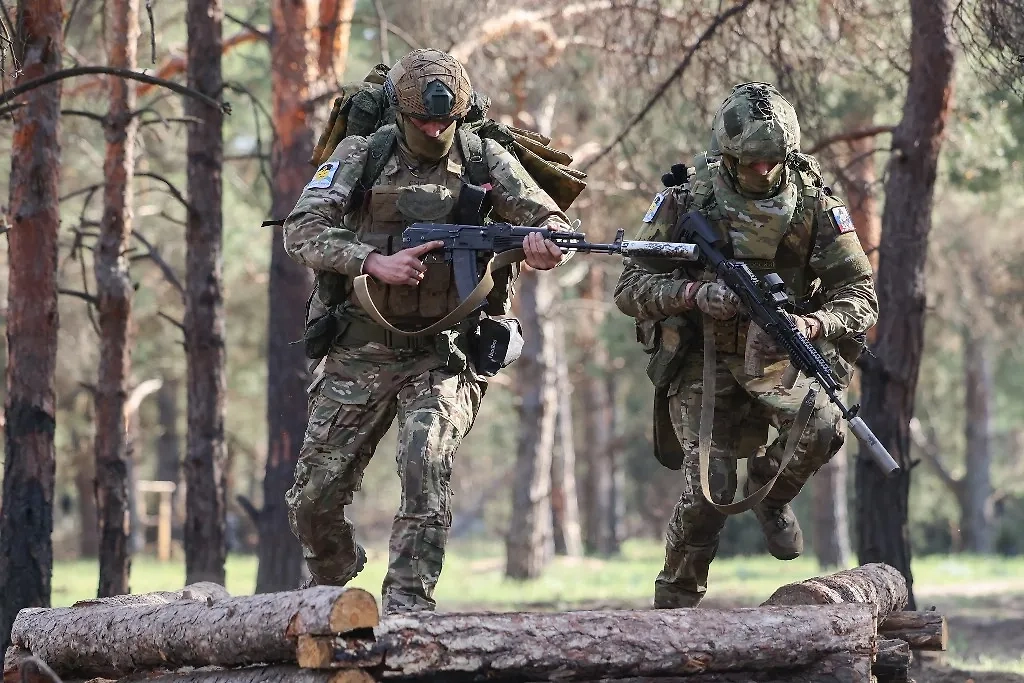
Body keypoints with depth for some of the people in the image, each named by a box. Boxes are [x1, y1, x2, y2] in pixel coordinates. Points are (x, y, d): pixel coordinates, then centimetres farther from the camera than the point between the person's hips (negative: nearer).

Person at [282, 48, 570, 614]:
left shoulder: (483, 160, 1)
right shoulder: (361, 156, -1)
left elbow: (550, 218, 0)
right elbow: (302, 230, -11)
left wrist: (543, 239, -26)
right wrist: (377, 263, -26)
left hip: (443, 354, -1)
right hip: (359, 353, 1)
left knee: (426, 463, -27)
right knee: (314, 498, 4)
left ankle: (406, 605, -21)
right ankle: (331, 590, 33)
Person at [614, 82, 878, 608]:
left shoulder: (813, 204, -8)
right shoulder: (686, 199, -10)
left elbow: (860, 294, -6)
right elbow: (630, 288, -9)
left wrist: (812, 324, -27)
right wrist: (694, 294, -28)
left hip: (774, 353, 1)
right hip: (700, 359, -1)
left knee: (822, 427, -28)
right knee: (709, 489, -15)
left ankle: (769, 488, 7)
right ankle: (675, 601, 9)